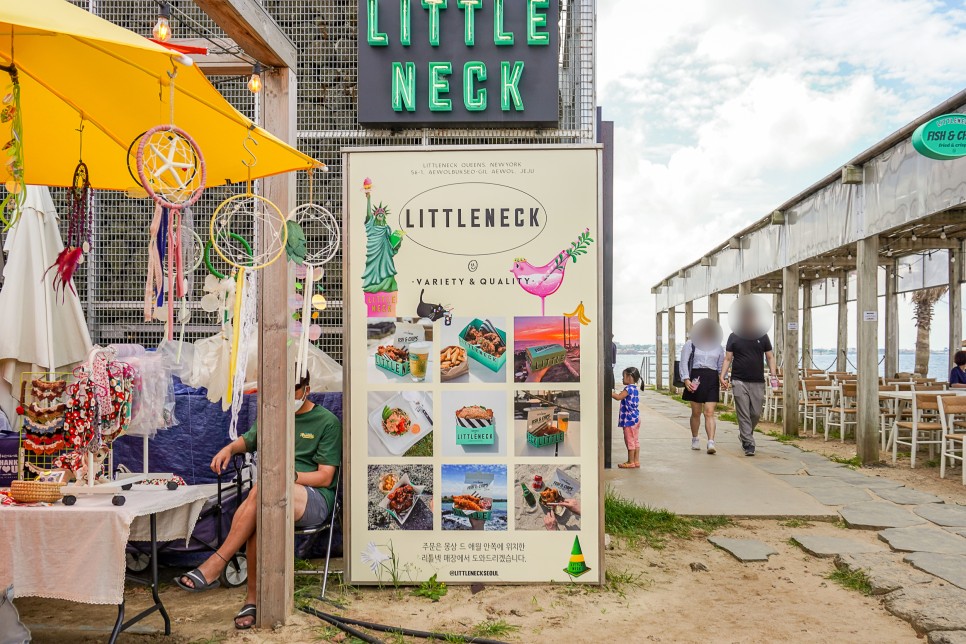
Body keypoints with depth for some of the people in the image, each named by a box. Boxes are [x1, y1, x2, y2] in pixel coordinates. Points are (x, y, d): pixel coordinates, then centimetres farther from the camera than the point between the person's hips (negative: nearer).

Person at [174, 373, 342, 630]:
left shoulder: (327, 421, 0)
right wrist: (230, 448, 9)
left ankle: (215, 565, -29)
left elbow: (325, 477, -4)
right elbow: (248, 440, 33)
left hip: (315, 499, -4)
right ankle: (253, 598, -24)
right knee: (258, 521, -34)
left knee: (262, 489, -35)